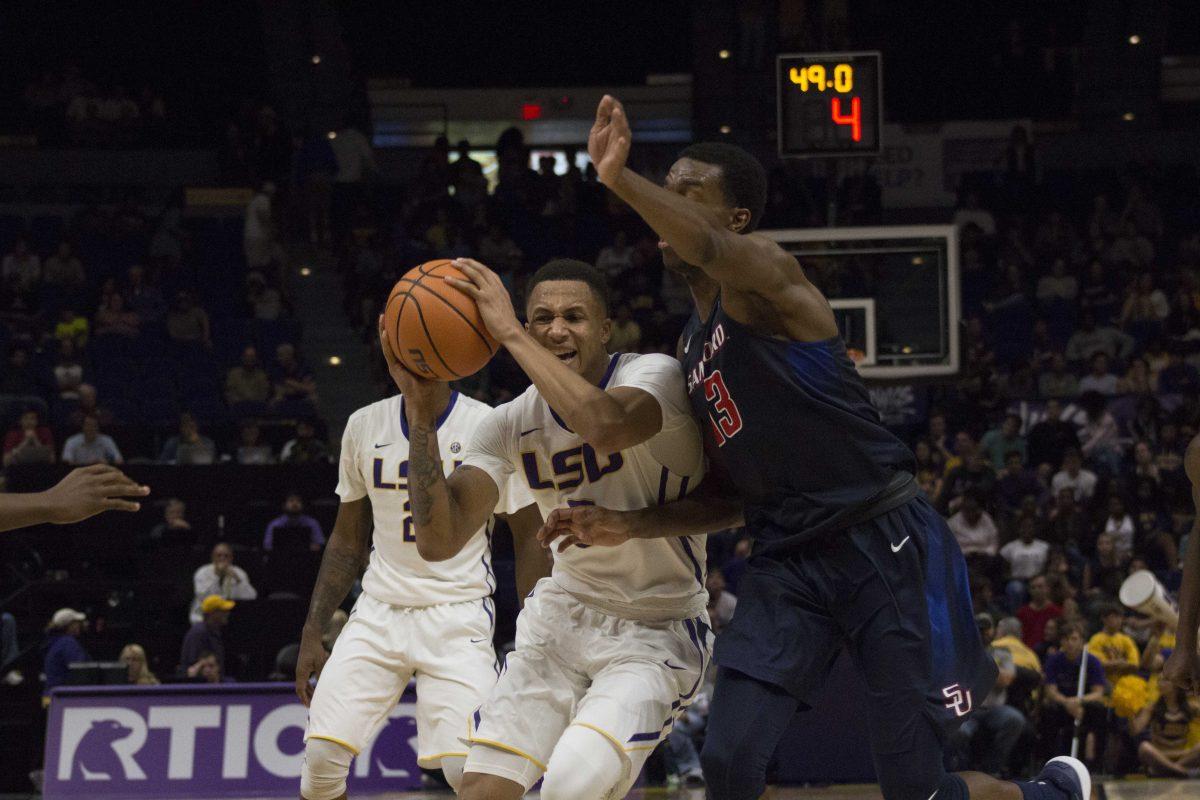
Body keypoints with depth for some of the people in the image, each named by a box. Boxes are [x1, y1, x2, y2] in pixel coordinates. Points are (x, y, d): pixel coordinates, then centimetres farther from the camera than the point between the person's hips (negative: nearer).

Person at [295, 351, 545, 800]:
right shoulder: (364, 426, 7)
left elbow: (530, 539, -1)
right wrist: (313, 631, 10)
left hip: (458, 612, -4)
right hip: (379, 610, 4)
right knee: (321, 754, -8)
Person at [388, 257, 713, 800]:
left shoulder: (655, 375, -17)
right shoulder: (512, 424, -3)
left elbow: (604, 426, -42)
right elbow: (438, 541, -12)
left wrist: (508, 332, -34)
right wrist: (420, 412, -20)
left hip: (655, 633, -5)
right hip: (565, 615, 5)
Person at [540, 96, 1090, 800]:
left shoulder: (764, 274, -8)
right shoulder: (693, 346, 17)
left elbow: (706, 248, -35)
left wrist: (619, 178, -49)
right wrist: (625, 524, 8)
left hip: (887, 545, -7)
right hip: (789, 563, 7)